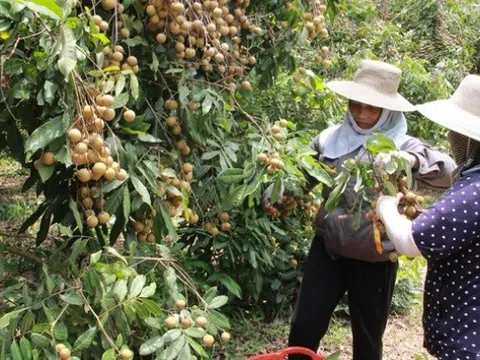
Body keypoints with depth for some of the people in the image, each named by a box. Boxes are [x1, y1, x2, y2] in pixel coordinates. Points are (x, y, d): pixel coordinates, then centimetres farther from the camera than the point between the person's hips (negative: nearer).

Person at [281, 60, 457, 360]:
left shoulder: (402, 145, -10)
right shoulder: (330, 139, -2)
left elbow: (450, 173, -23)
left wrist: (415, 160, -41)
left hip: (374, 258, -2)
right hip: (328, 248, 2)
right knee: (304, 327, 6)